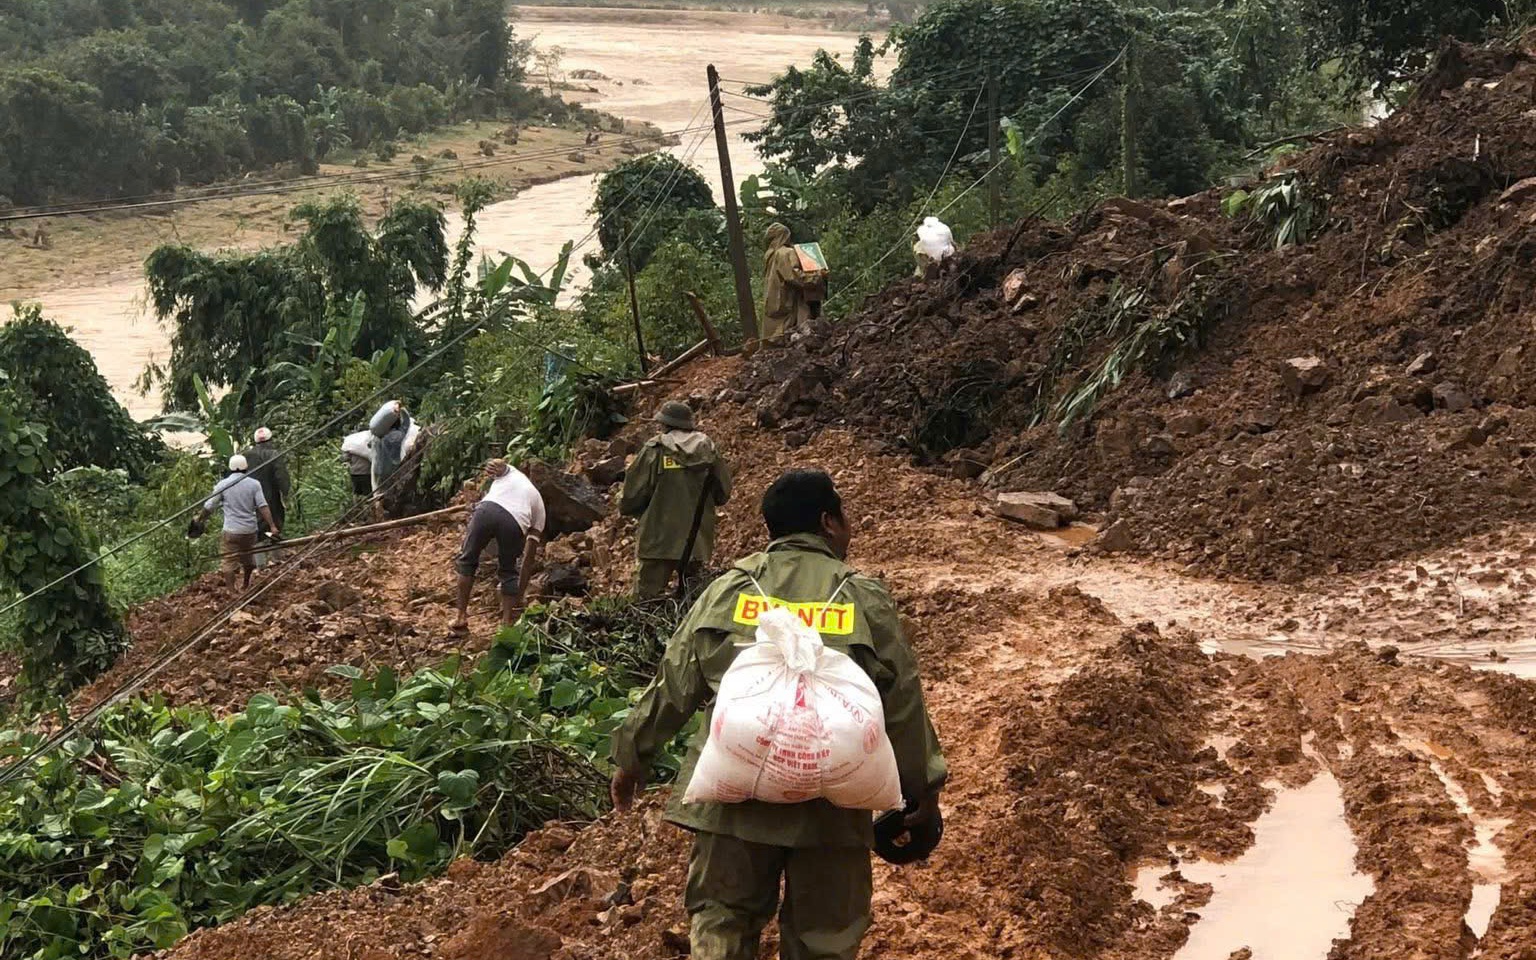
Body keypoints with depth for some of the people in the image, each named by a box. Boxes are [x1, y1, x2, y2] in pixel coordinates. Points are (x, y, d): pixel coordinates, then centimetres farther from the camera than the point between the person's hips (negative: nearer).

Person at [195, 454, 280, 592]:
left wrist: (199, 519, 17)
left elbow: (208, 507, 0)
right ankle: (246, 585, 40)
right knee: (248, 558, 21)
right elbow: (263, 507, -10)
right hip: (250, 529, 2)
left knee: (230, 561, 1)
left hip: (231, 530, -2)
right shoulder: (254, 484, -2)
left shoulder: (223, 485, -4)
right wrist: (272, 526, -12)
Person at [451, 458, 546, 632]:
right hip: (515, 522, 1)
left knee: (467, 560, 20)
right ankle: (507, 622, 19)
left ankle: (462, 617, 19)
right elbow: (530, 556, 34)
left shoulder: (509, 472, 39)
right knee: (508, 571, 25)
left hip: (487, 509, -1)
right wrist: (520, 594, 37)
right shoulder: (538, 504, 35)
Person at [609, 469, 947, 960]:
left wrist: (632, 757, 18)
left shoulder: (726, 591, 2)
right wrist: (923, 787, 12)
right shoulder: (865, 600, -3)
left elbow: (673, 685, 5)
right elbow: (902, 703, 0)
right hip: (828, 806, -1)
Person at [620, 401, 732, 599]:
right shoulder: (708, 449, 2)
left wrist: (625, 507, 17)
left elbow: (634, 491, -5)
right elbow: (723, 493, 9)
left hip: (660, 540, -4)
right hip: (697, 542, 4)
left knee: (648, 596, -1)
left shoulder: (654, 450, -9)